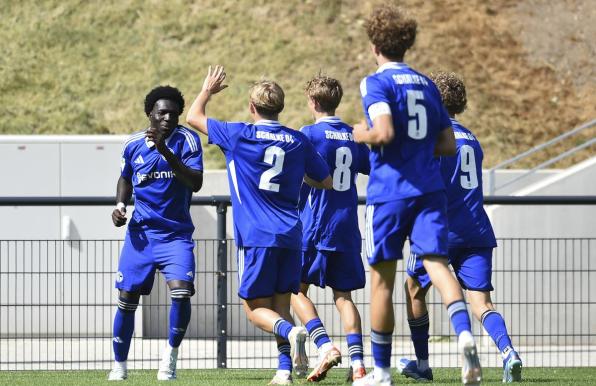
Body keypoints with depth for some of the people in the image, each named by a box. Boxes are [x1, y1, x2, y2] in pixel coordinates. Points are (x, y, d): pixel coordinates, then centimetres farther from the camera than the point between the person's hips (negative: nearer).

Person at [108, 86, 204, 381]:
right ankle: (119, 365, 19)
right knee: (127, 299, 2)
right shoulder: (133, 145, 1)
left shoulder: (187, 140, -9)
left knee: (181, 292, -22)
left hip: (176, 234, -3)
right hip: (140, 234, 3)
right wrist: (120, 204, 2)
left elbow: (196, 183, -22)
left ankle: (171, 353, 1)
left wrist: (166, 151, -31)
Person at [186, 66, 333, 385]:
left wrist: (208, 90, 27)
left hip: (256, 236, -4)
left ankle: (290, 332, -28)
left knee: (256, 308, 2)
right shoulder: (298, 141, 7)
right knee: (281, 305, 12)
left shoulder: (239, 135, -4)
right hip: (290, 236, 4)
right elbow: (327, 182, 17)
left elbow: (193, 117, 10)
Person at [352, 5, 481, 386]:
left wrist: (363, 135, 0)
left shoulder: (377, 83, -5)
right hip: (430, 189, 4)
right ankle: (465, 332, -36)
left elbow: (384, 133, -19)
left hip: (389, 192, -4)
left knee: (382, 279, 7)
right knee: (436, 263, -7)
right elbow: (448, 144, 15)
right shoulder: (427, 84, 15)